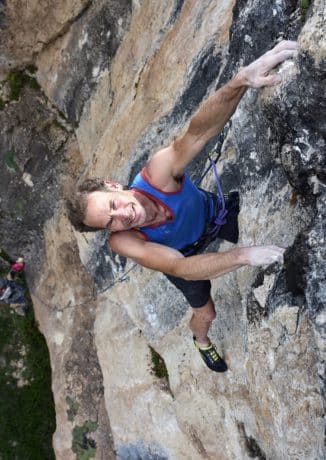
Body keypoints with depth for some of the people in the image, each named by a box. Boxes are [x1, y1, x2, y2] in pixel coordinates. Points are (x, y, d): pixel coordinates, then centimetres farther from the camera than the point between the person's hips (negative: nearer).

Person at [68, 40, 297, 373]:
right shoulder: (123, 242, -41)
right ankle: (201, 340, 51)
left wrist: (241, 81, -77)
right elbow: (182, 268, -47)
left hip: (214, 212, 1)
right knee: (206, 312, 16)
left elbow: (197, 133, -60)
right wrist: (244, 255, -59)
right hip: (181, 254, 0)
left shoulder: (157, 174, -44)